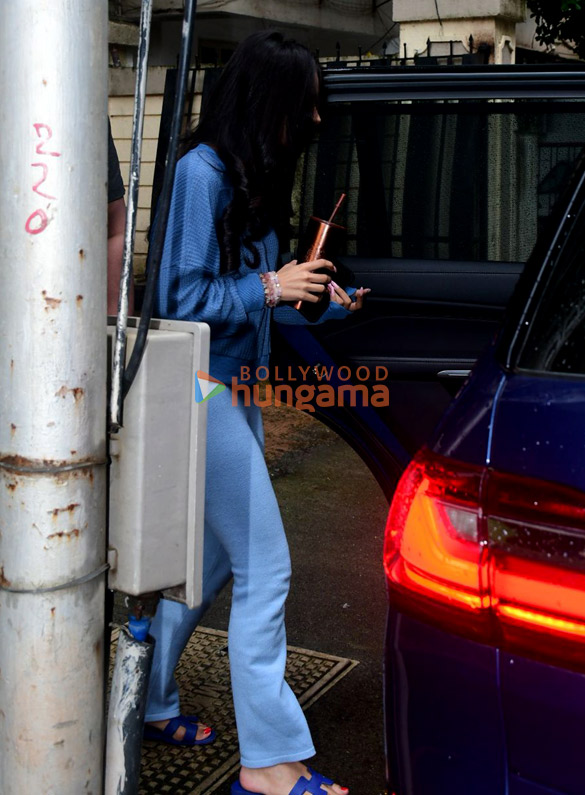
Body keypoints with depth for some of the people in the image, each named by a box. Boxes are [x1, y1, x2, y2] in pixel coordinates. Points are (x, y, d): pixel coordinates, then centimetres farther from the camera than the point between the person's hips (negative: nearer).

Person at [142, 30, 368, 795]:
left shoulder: (250, 176, 13)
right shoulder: (201, 171, -15)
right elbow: (182, 295, -18)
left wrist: (314, 297, 5)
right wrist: (270, 288, -16)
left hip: (235, 388, 10)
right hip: (203, 391, -10)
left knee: (212, 560, 16)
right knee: (265, 568, -7)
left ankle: (152, 703, 34)